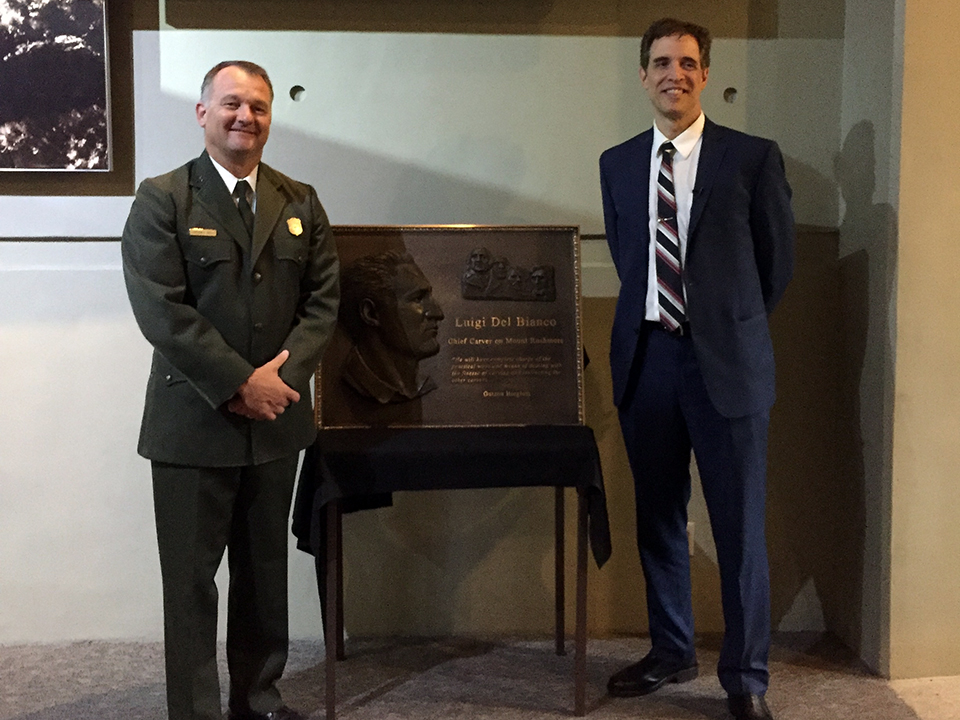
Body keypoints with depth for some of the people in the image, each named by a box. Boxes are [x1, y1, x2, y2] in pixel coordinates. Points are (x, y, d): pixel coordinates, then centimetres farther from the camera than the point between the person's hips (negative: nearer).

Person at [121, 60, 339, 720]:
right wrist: (240, 383, -16)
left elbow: (323, 298, 7)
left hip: (276, 417, 4)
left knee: (266, 571, 14)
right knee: (191, 579, 4)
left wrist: (286, 373, -9)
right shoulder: (161, 200, -4)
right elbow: (161, 310, -13)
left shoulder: (300, 203, 10)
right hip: (194, 422, -4)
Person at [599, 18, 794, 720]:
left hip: (726, 362, -3)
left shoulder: (754, 157, -2)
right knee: (658, 518, 13)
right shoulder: (617, 163, 9)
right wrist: (661, 314, 13)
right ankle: (672, 653, 29)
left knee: (741, 526, 1)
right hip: (646, 357, 4)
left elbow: (778, 259, 6)